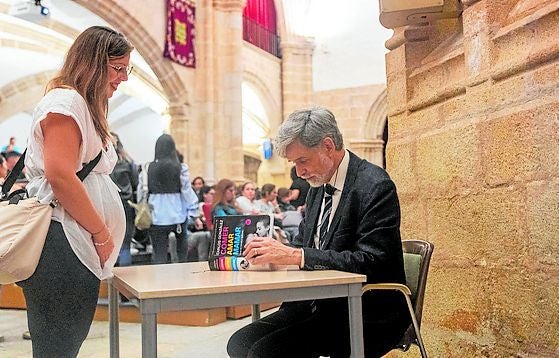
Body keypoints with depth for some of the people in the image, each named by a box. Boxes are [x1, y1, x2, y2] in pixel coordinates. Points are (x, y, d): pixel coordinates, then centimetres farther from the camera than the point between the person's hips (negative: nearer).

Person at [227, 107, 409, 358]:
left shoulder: (375, 186, -15)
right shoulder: (318, 186, 10)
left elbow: (370, 262, -24)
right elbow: (304, 241, 19)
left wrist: (295, 255, -27)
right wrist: (275, 251, -5)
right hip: (318, 304, 8)